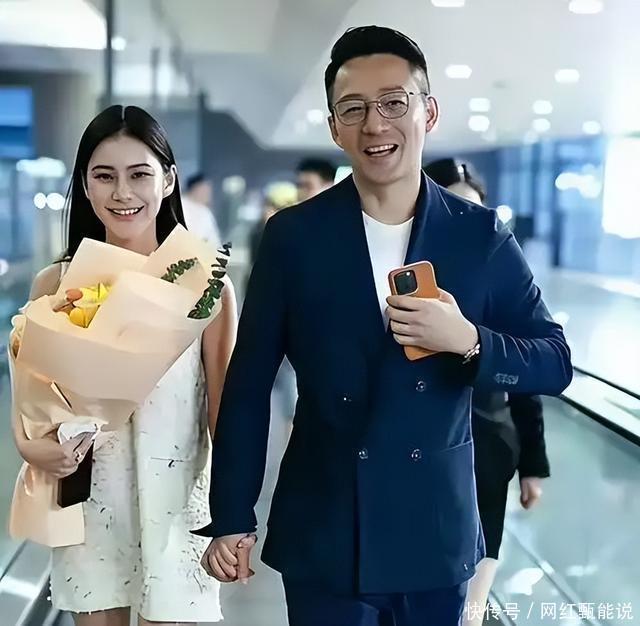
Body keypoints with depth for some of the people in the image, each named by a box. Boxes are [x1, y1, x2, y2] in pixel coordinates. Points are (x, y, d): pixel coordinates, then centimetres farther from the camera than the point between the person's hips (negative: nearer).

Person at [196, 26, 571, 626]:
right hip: (322, 538, -1)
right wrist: (231, 519, -2)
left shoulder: (482, 235, -3)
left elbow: (554, 362, 0)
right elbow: (248, 384, -2)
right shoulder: (293, 235, -5)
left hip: (435, 534, 2)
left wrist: (468, 340, -19)